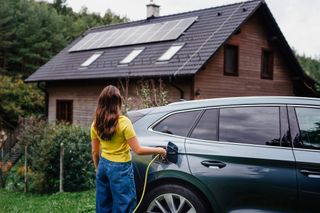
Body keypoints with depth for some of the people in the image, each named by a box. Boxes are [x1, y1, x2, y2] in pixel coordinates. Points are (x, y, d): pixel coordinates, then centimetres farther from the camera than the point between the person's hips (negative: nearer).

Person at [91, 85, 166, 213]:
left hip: (104, 165, 6)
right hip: (120, 168, -6)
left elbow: (95, 152, 8)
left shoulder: (95, 124, -1)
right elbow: (138, 150, -16)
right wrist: (159, 150, -3)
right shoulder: (123, 122, -18)